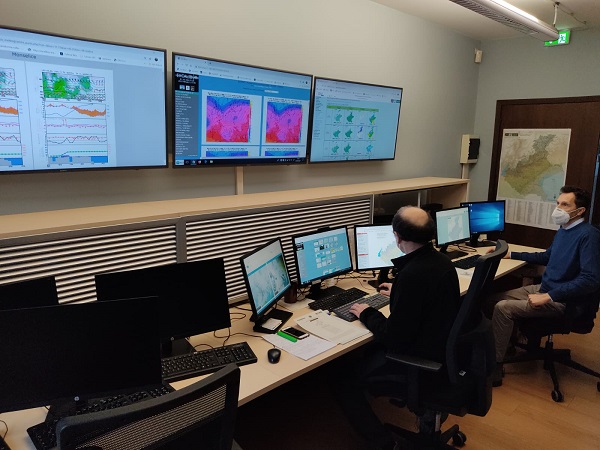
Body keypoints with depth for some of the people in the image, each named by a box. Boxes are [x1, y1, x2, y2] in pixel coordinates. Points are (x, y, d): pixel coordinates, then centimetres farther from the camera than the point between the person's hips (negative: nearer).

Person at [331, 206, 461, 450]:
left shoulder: (412, 274, -31)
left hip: (421, 358, -9)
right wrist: (398, 292, 30)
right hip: (442, 346, 9)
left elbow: (394, 338, -25)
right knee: (372, 348, 28)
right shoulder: (441, 260, -2)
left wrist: (367, 313, -9)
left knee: (343, 381, 0)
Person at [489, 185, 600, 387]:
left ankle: (493, 369, -15)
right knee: (492, 299, 0)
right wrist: (510, 255, 24)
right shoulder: (563, 230, 11)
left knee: (503, 308, -23)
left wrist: (548, 297, -27)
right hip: (544, 288, 9)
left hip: (563, 300, -9)